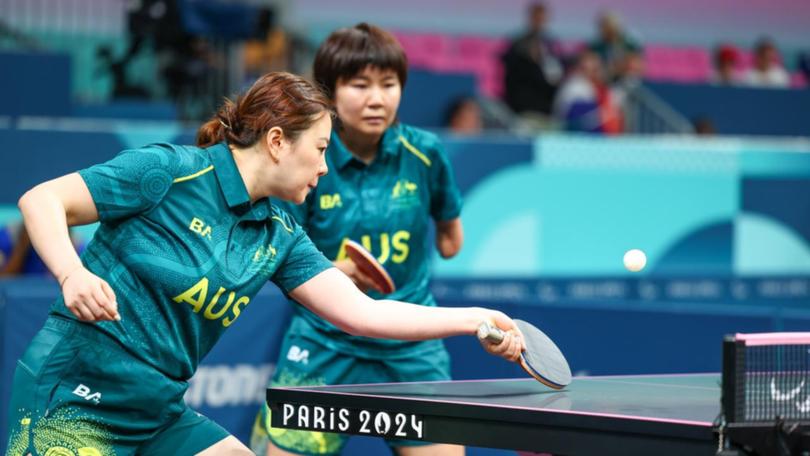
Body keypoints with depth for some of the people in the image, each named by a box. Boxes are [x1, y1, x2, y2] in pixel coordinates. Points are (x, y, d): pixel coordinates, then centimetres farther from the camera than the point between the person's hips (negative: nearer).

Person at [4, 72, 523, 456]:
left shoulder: (279, 236, 8)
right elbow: (42, 200, -12)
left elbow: (360, 311, 6)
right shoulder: (170, 170, -12)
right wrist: (72, 275, -30)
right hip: (72, 406, -8)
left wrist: (476, 319, 1)